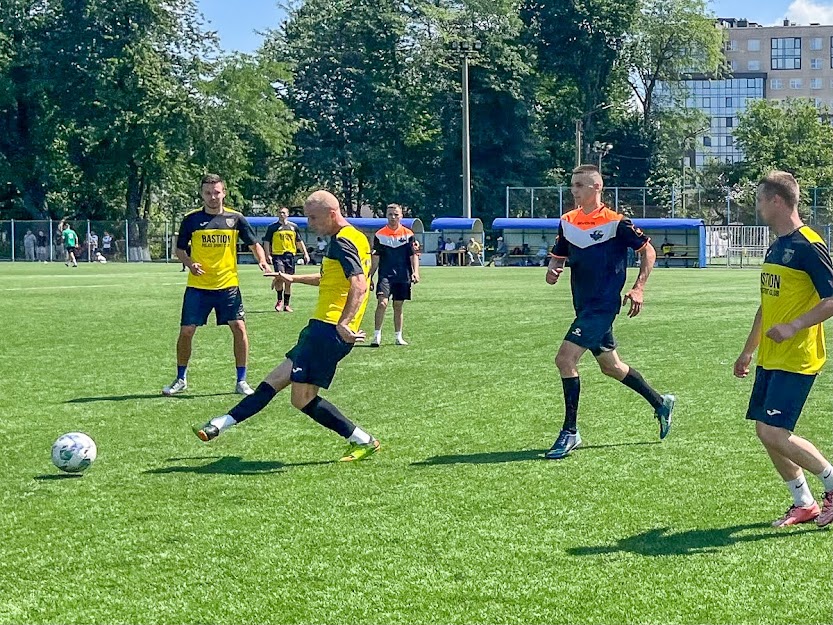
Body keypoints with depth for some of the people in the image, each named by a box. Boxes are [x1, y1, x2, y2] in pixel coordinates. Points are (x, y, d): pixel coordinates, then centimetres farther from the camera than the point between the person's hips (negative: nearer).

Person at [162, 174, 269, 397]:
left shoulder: (235, 218, 1)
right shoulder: (191, 219, 0)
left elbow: (254, 244, 7)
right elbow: (179, 249, 8)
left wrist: (262, 261, -13)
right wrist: (189, 264, -12)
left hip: (228, 285, 0)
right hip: (197, 286, 0)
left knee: (239, 328, -8)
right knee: (186, 330, -2)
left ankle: (241, 381, 5)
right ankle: (180, 379, 17)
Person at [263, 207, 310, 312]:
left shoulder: (293, 227, 12)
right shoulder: (272, 227, 4)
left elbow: (299, 242, 19)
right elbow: (266, 241, 3)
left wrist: (305, 254, 12)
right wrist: (268, 254, -8)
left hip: (290, 255, 3)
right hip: (277, 255, -3)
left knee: (288, 281, 6)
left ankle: (286, 304, 16)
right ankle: (280, 300, -1)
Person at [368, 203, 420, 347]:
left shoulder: (408, 234, 5)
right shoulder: (380, 235, 3)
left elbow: (414, 255, 5)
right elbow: (375, 258, 6)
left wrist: (415, 272, -8)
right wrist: (370, 276, 5)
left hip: (403, 276, 2)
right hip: (385, 275, -2)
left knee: (398, 306, 9)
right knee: (382, 303, -17)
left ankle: (398, 337, 19)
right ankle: (377, 336, -13)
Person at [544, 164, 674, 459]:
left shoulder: (616, 223, -12)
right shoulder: (567, 222, 6)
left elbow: (648, 251, -4)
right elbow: (558, 256, 17)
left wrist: (638, 288, -12)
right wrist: (553, 270, -6)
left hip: (602, 305, -8)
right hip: (585, 305, 8)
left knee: (565, 358, -17)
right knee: (610, 366, 18)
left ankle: (570, 432, -8)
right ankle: (660, 403, 39)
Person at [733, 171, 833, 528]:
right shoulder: (776, 247, 15)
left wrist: (794, 326, -27)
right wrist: (748, 351, 28)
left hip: (797, 360, -9)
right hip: (770, 358, 9)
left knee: (775, 433, -14)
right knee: (765, 432, 6)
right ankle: (804, 505, 17)